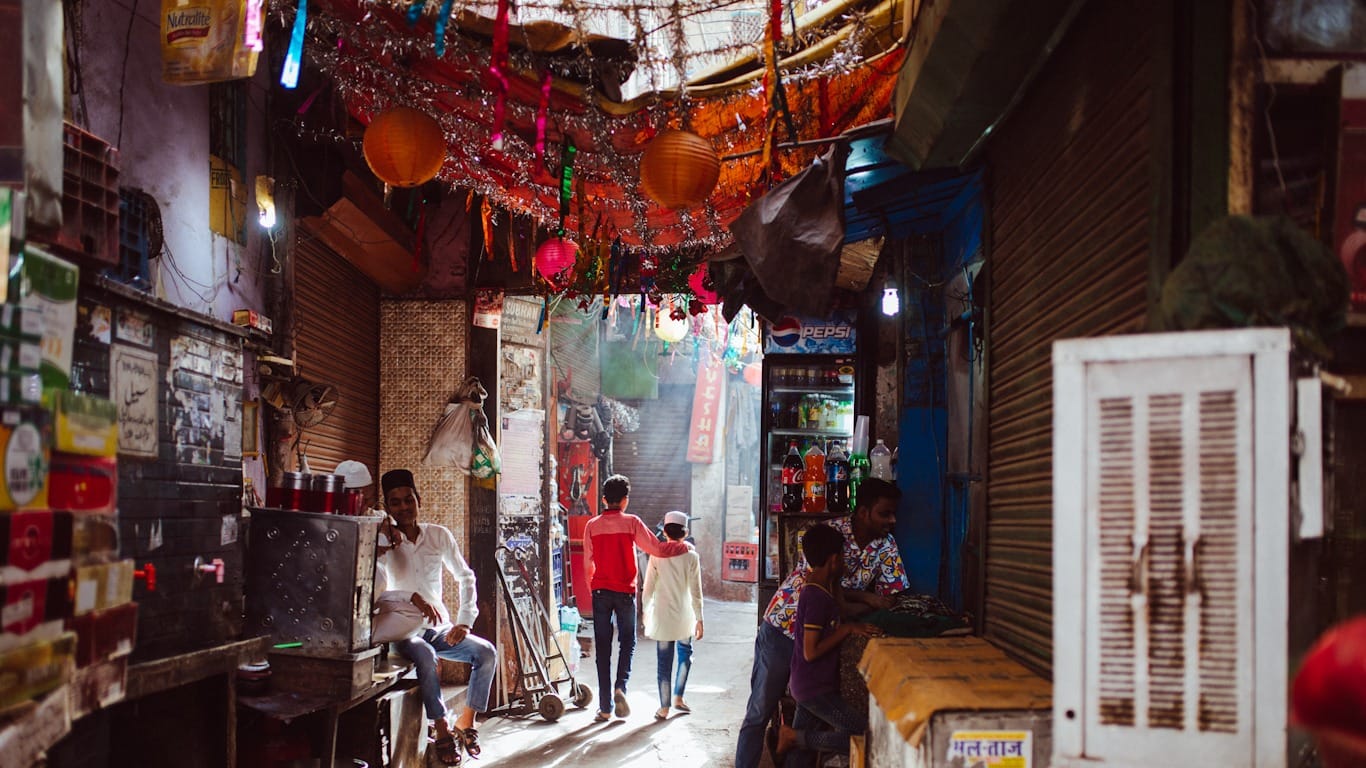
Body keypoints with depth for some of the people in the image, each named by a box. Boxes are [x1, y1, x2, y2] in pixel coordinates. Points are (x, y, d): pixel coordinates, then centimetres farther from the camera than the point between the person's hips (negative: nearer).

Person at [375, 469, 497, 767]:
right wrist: (413, 597, -31)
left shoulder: (439, 535, 3)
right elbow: (375, 591, -17)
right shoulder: (382, 541, -6)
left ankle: (465, 723, -3)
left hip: (440, 628, 4)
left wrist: (463, 622, -2)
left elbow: (465, 578, 9)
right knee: (425, 656, -36)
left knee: (486, 652, -17)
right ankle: (442, 732, -26)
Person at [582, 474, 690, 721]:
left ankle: (605, 707, 7)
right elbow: (658, 549, -3)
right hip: (625, 591, -2)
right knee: (627, 642, 11)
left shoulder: (592, 526, 2)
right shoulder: (631, 522, -6)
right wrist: (684, 547, 12)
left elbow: (587, 564, 9)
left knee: (602, 648, 6)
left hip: (600, 591, 2)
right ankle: (620, 686, -13)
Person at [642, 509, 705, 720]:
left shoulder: (657, 555, -6)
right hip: (684, 615, 0)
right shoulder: (691, 556, -8)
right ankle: (678, 697, 23)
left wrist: (646, 612, 13)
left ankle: (664, 707, 8)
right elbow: (696, 592, -6)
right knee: (685, 654, 23)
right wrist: (699, 619, 2)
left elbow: (648, 589, -3)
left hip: (661, 615, 0)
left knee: (664, 661, 6)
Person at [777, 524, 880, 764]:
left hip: (808, 687, 10)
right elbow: (811, 652, -22)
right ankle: (795, 736, -5)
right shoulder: (817, 597, -21)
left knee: (799, 748, 13)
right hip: (815, 689, -10)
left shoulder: (820, 589, 8)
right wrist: (847, 629, -17)